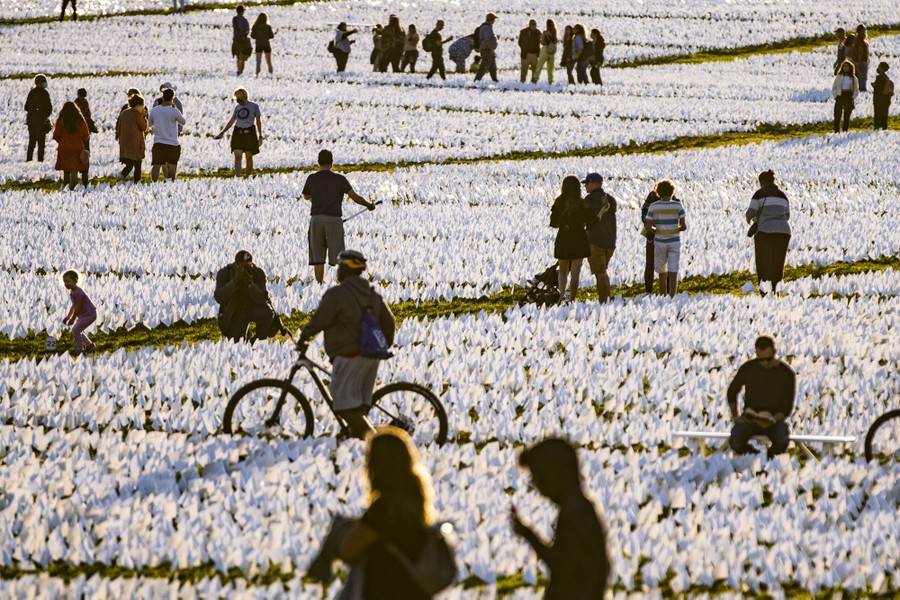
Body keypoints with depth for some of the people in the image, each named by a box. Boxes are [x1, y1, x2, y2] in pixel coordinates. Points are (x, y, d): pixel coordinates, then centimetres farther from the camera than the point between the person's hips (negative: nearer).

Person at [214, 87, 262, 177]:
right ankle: (237, 177, -15)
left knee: (249, 157, 2)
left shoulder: (254, 106, 1)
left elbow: (258, 122, 1)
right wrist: (222, 132, 8)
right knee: (237, 156, -9)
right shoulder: (237, 107, 11)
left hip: (249, 133, -3)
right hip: (238, 133, 3)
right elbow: (231, 121, 15)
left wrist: (260, 136, -3)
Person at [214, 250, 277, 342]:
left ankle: (259, 340, -7)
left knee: (267, 313, -33)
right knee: (234, 341, -15)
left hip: (254, 308, 0)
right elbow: (219, 298, -27)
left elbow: (262, 299, -24)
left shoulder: (259, 273, -15)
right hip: (234, 312, 0)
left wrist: (250, 283, -40)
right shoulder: (224, 273, -14)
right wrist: (235, 281, -37)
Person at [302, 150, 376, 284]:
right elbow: (355, 197, -6)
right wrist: (369, 205, 10)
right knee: (338, 257, 1)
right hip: (334, 219, -2)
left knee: (318, 258, 4)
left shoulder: (312, 179, 3)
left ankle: (320, 284, 1)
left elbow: (306, 196, 20)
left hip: (316, 218, 2)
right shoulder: (339, 179, -4)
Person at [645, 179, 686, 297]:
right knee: (673, 274, -5)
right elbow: (684, 226, -7)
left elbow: (649, 228, -7)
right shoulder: (678, 206, -6)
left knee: (662, 274, 15)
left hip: (660, 242, 1)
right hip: (674, 242, -1)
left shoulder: (653, 207, -5)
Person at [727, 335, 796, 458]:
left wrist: (772, 420, -24)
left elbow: (787, 408, -5)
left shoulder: (787, 373, -7)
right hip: (750, 418, 1)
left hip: (775, 419, -1)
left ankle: (770, 455, 4)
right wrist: (735, 416, 1)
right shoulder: (748, 368, -3)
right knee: (735, 442, -29)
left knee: (781, 441, -34)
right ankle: (752, 454, 8)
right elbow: (732, 391, 13)